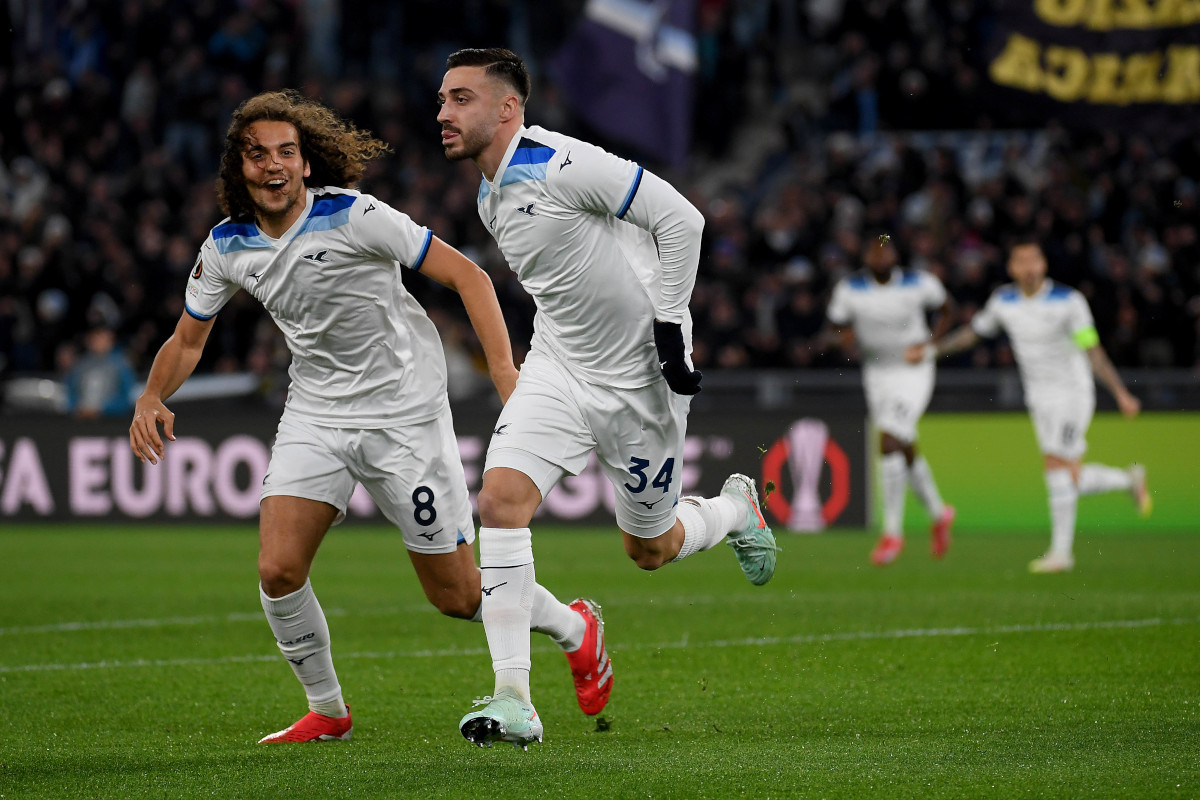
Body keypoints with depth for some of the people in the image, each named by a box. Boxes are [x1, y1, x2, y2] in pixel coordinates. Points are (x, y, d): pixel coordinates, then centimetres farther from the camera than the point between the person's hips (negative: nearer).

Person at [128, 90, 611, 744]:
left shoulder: (354, 216, -19)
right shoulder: (226, 247, -2)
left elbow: (465, 275, -15)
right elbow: (187, 340, 13)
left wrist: (504, 370, -25)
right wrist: (150, 398, -7)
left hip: (404, 413, -5)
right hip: (315, 414, 5)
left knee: (458, 597, 0)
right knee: (277, 570, -13)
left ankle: (575, 627, 29)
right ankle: (326, 711, 9)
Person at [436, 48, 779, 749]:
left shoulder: (561, 165, -21)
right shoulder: (493, 197, 6)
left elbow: (680, 218, -21)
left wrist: (669, 327, -20)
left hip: (639, 376, -7)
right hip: (560, 367, 7)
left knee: (651, 549, 7)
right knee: (501, 498, -16)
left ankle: (735, 509, 43)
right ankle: (514, 700, -15)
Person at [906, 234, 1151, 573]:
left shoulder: (1068, 301, -14)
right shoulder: (1003, 301, 0)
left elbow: (1093, 351, -15)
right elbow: (973, 332, 16)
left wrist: (1120, 393, -21)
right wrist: (930, 350, 11)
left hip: (1072, 392, -5)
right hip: (1039, 398, 5)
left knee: (1057, 466, -16)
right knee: (1071, 478, 4)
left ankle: (1061, 551, -11)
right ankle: (1129, 480, 32)